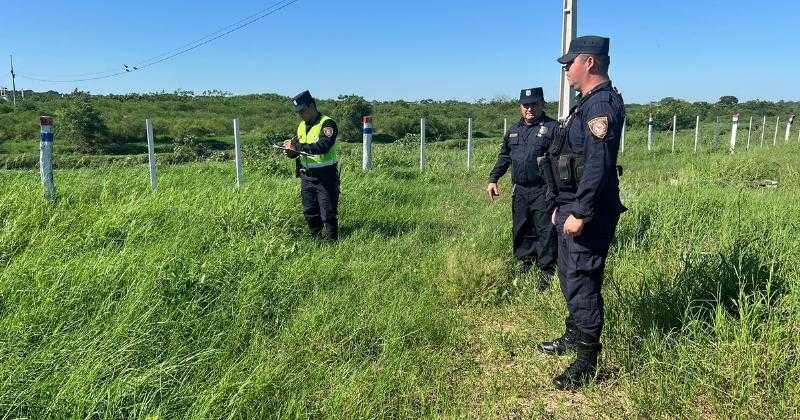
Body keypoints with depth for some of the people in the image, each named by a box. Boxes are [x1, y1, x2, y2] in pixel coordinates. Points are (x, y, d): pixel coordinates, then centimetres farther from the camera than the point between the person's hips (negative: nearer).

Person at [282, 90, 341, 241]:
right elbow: (298, 150, 19)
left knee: (328, 214, -3)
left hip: (325, 176, -8)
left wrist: (296, 146, -25)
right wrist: (290, 152, -4)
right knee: (310, 213, 14)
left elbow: (322, 147, -27)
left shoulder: (327, 124, -13)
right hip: (306, 176, 8)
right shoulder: (302, 126, 12)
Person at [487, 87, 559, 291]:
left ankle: (547, 271, 7)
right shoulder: (514, 130, 14)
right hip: (519, 190, 6)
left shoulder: (552, 128, -5)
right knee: (521, 230, 14)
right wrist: (493, 179, 16)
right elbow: (504, 157, 23)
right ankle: (526, 263, 30)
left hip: (543, 191, -6)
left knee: (545, 231, -3)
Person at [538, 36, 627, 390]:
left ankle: (586, 362, 8)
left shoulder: (603, 103, -16)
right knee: (569, 277, 20)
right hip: (572, 207, 10)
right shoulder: (588, 103, 17)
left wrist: (580, 212, -26)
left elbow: (598, 164, -25)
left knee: (582, 283, -4)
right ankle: (574, 338, 37)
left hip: (587, 213, -10)